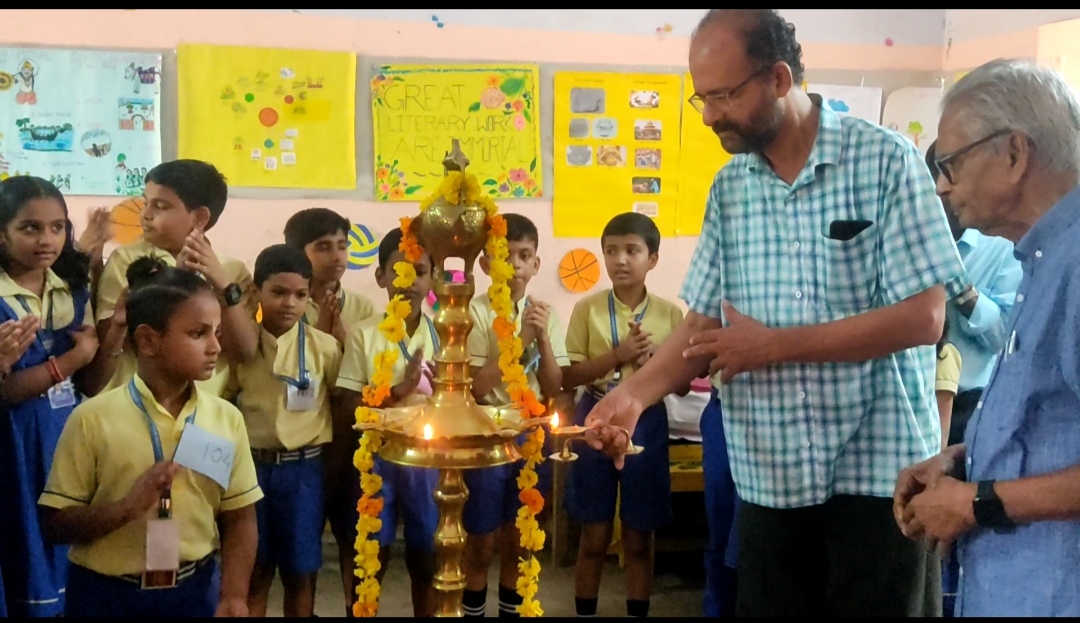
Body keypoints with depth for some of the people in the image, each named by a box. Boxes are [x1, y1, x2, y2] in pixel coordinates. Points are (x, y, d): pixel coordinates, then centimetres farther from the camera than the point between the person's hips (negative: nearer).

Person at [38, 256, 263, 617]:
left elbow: (239, 520, 2)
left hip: (195, 591, 2)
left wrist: (234, 598, -9)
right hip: (107, 596, -2)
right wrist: (128, 507, -22)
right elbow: (56, 523, -7)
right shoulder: (93, 419, -9)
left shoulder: (226, 418, -2)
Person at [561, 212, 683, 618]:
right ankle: (585, 612, 22)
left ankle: (638, 613, 23)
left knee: (639, 539, 10)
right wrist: (617, 356, -19)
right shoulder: (588, 308, -3)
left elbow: (683, 384, 3)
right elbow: (567, 377, -7)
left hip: (646, 424, 1)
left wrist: (656, 361, -17)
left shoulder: (670, 314, -1)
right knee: (594, 537, 7)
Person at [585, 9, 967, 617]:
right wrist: (636, 393, -11)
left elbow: (923, 317, -15)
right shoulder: (728, 188, 7)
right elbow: (705, 322, 7)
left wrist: (774, 345, -15)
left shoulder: (884, 159, -9)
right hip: (770, 476, 5)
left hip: (880, 469, -4)